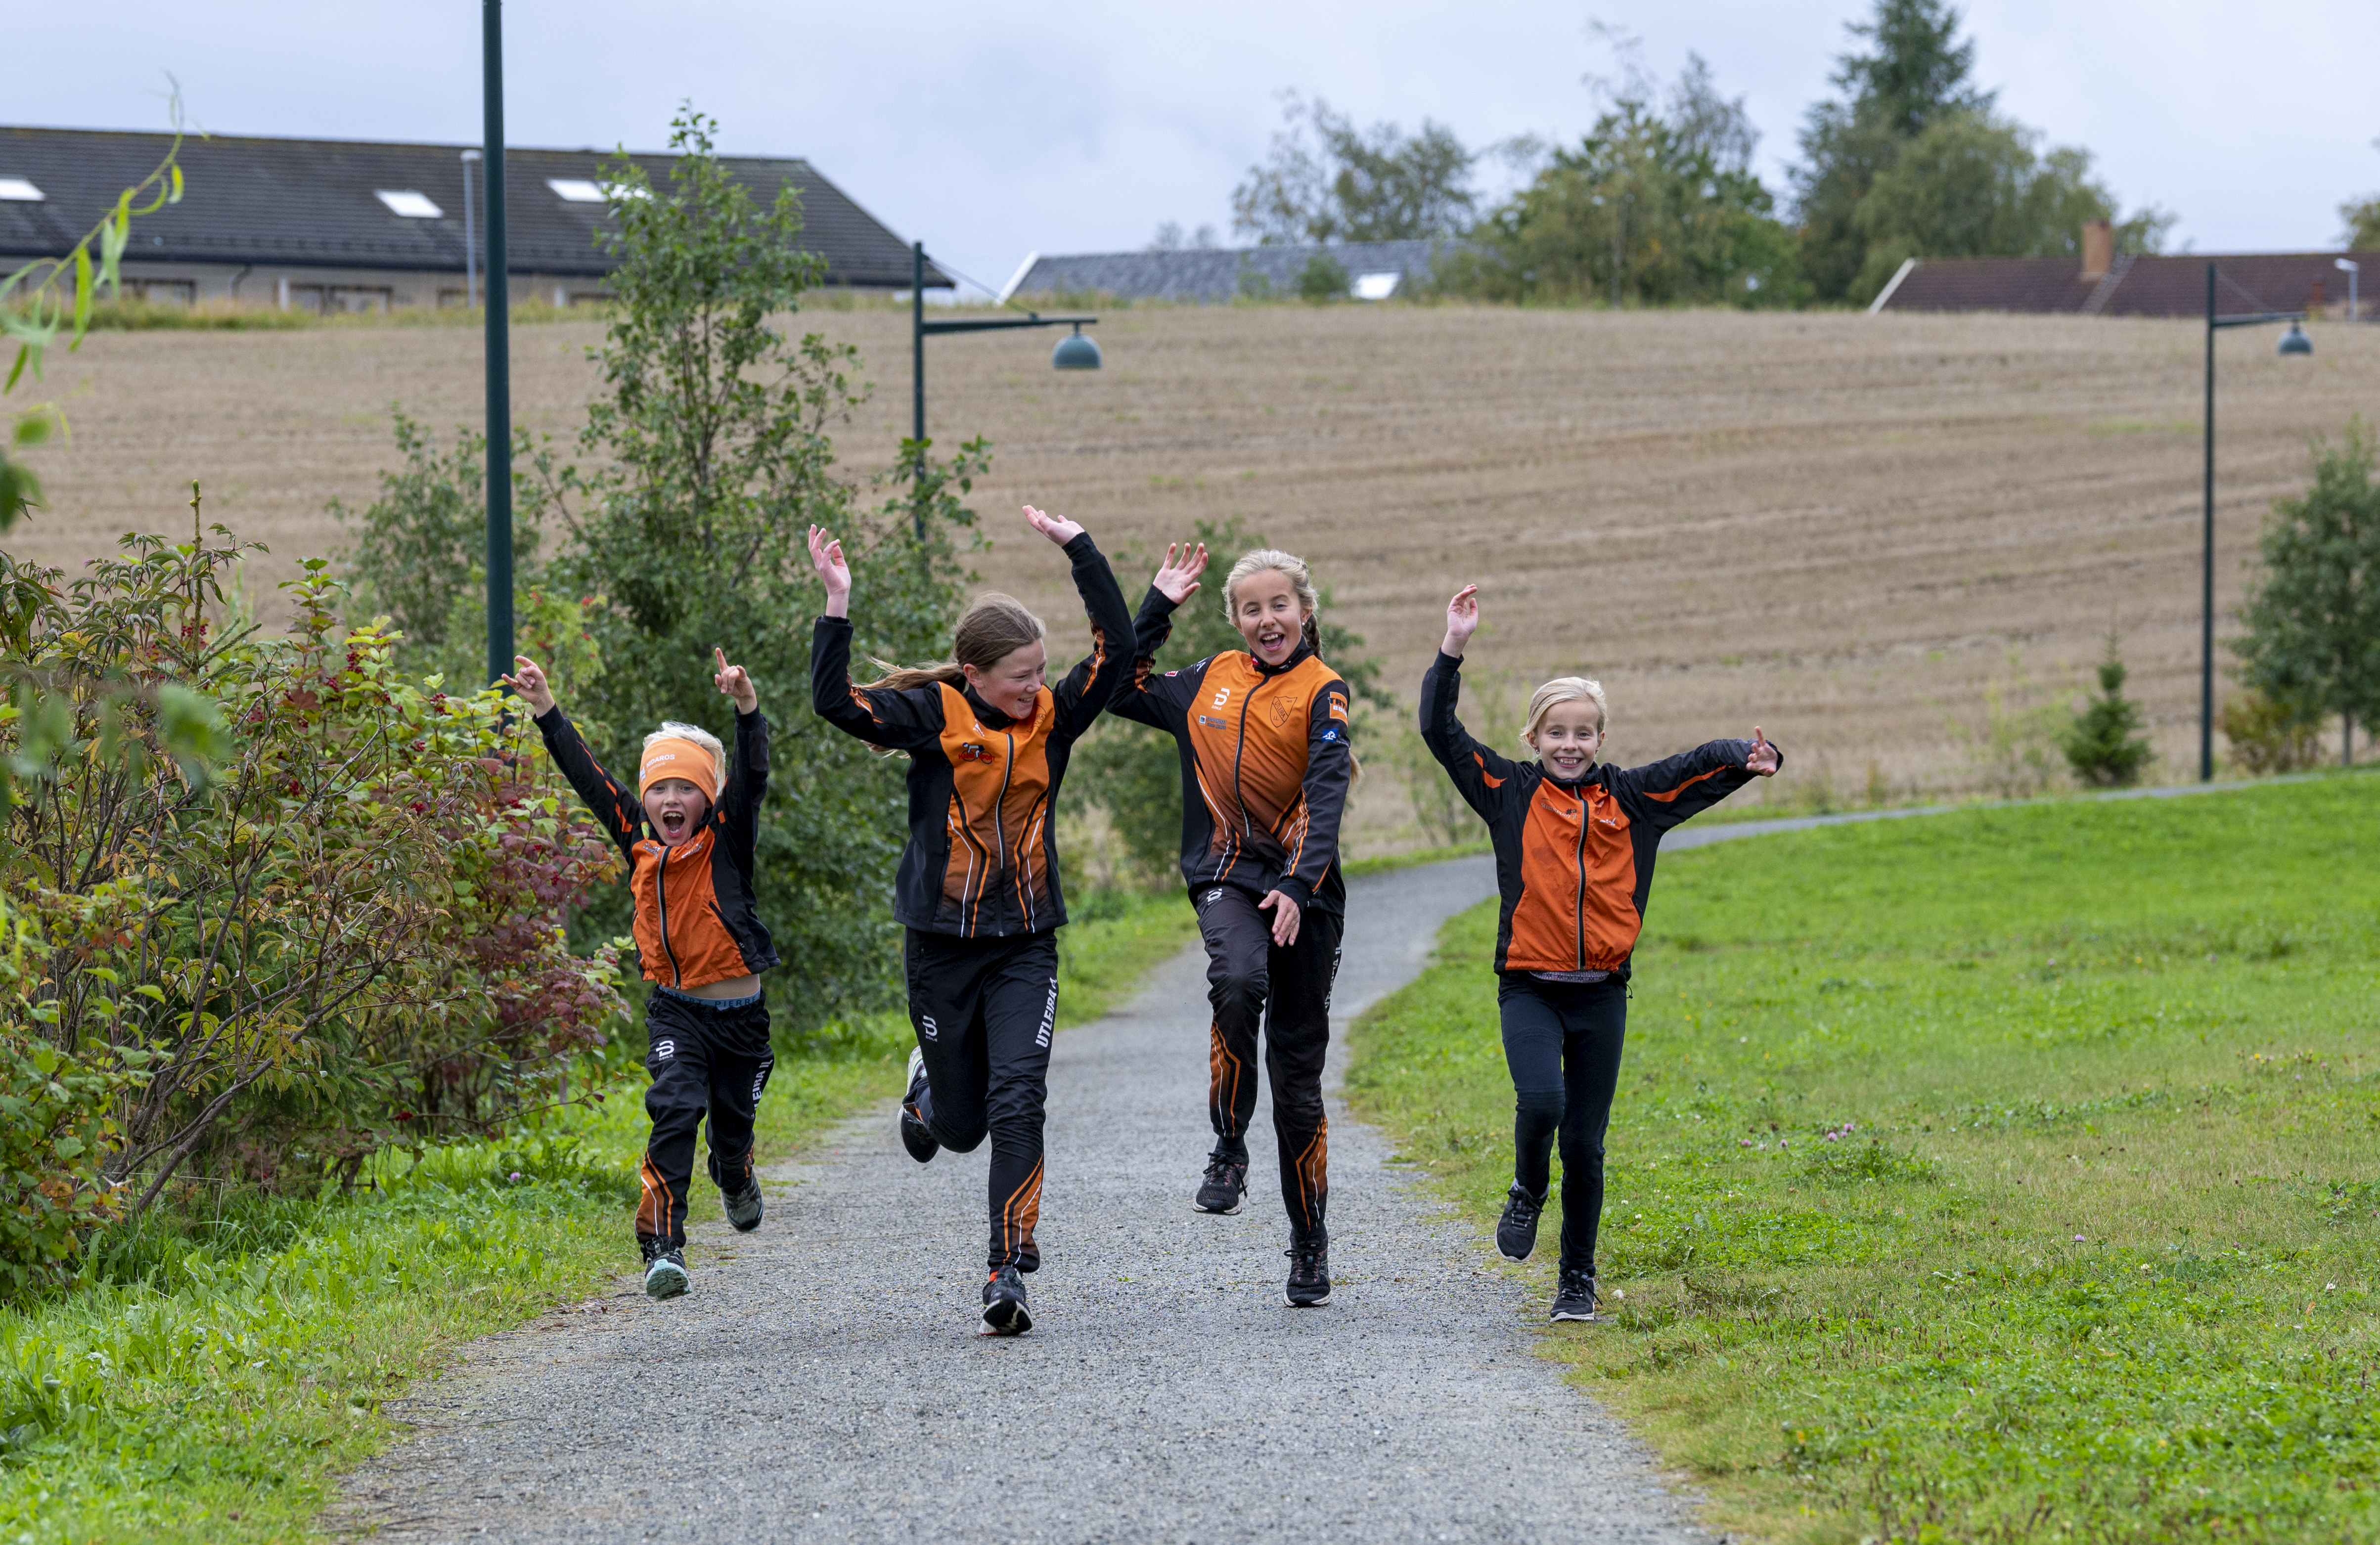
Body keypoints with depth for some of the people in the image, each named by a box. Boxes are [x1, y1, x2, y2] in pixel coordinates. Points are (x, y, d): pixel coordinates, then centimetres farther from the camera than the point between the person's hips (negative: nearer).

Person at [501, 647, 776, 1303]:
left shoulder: (726, 842, -7)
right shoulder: (640, 844, 0)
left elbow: (751, 776, -21)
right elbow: (588, 777, 3)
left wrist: (747, 705, -36)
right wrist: (545, 710, -1)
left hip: (740, 1013, 0)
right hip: (675, 1011, 0)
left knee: (732, 1123, 14)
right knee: (675, 1112, -19)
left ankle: (736, 1178, 51)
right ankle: (663, 1246, -24)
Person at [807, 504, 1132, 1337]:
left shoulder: (1052, 716, 1)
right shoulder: (934, 715, -8)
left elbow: (1116, 646, -6)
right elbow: (836, 702, -20)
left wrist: (1080, 549, -8)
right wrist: (838, 605, -25)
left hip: (1026, 945, 1)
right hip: (942, 944, -1)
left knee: (1017, 1103, -15)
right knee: (961, 1126, 9)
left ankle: (1008, 1270, -15)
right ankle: (929, 1088, 47)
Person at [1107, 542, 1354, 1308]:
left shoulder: (1322, 692, -1)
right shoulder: (1212, 680, 11)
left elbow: (1326, 798, -12)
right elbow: (1121, 691, 22)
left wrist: (1298, 886, -25)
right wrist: (1157, 607, 14)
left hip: (1304, 891, -2)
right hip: (1228, 874, 2)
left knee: (1298, 1072, 2)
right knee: (1238, 981, -33)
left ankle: (1310, 1244, 14)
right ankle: (1228, 1151, -16)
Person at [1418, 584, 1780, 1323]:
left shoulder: (1632, 799, 7)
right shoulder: (1510, 793, 3)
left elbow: (1705, 765, 4)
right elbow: (1441, 733, -2)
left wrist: (1752, 758, -17)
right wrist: (1454, 649, -10)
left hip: (1601, 994, 2)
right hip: (1530, 990, -2)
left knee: (1585, 1144, 4)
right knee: (1541, 1103, -24)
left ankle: (1578, 1280, 17)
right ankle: (1526, 1192, 8)